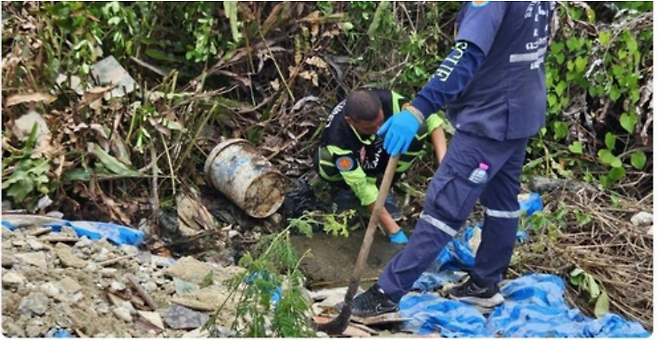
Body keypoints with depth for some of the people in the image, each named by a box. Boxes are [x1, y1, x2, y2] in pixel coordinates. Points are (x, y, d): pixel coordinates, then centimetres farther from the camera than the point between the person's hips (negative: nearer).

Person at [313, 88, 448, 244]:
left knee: (418, 129, -27)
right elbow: (362, 186, -36)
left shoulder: (387, 100, -34)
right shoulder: (338, 135, -39)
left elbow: (430, 119, -25)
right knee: (324, 161, -38)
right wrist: (393, 229, -36)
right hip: (350, 160, -3)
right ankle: (346, 189, -2)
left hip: (379, 155, 3)